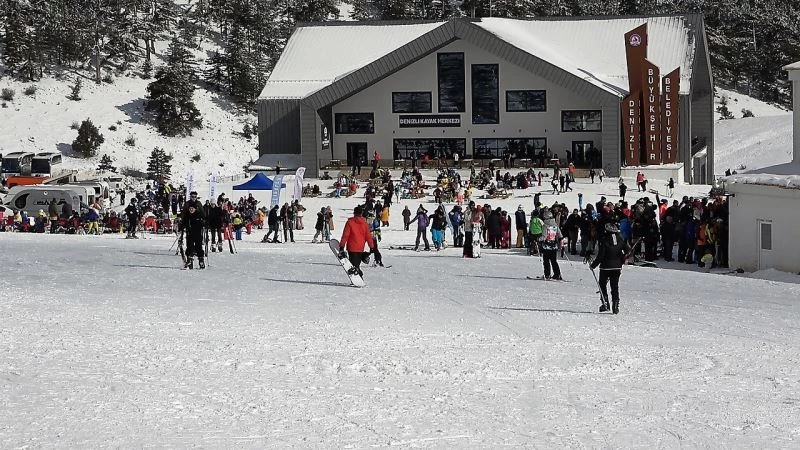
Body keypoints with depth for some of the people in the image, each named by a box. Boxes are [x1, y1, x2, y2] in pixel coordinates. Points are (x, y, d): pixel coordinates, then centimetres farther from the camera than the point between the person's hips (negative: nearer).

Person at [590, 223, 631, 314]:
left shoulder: (604, 240, -15)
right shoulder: (620, 239, -1)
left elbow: (600, 256, -16)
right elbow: (628, 251, 3)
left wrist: (593, 265, -5)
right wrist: (622, 260, 17)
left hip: (606, 266, -4)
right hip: (617, 267, 4)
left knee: (602, 284, 12)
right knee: (615, 286, 10)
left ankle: (605, 304, 2)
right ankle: (615, 306, 6)